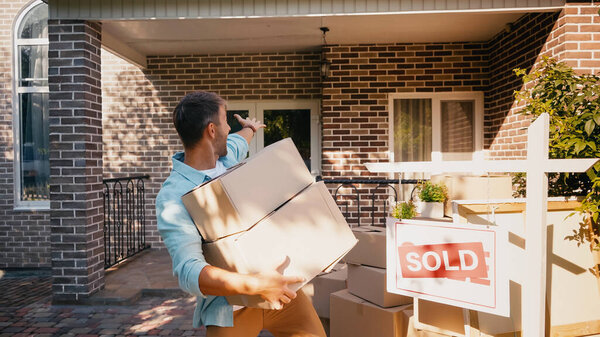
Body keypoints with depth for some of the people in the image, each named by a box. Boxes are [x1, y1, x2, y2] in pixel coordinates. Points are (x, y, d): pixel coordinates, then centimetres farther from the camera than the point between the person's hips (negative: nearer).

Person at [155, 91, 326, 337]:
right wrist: (255, 285, -40)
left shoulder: (227, 155, 3)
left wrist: (250, 128, 50)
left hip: (274, 278, 6)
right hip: (230, 304, -5)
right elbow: (189, 272, -30)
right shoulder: (173, 198, -20)